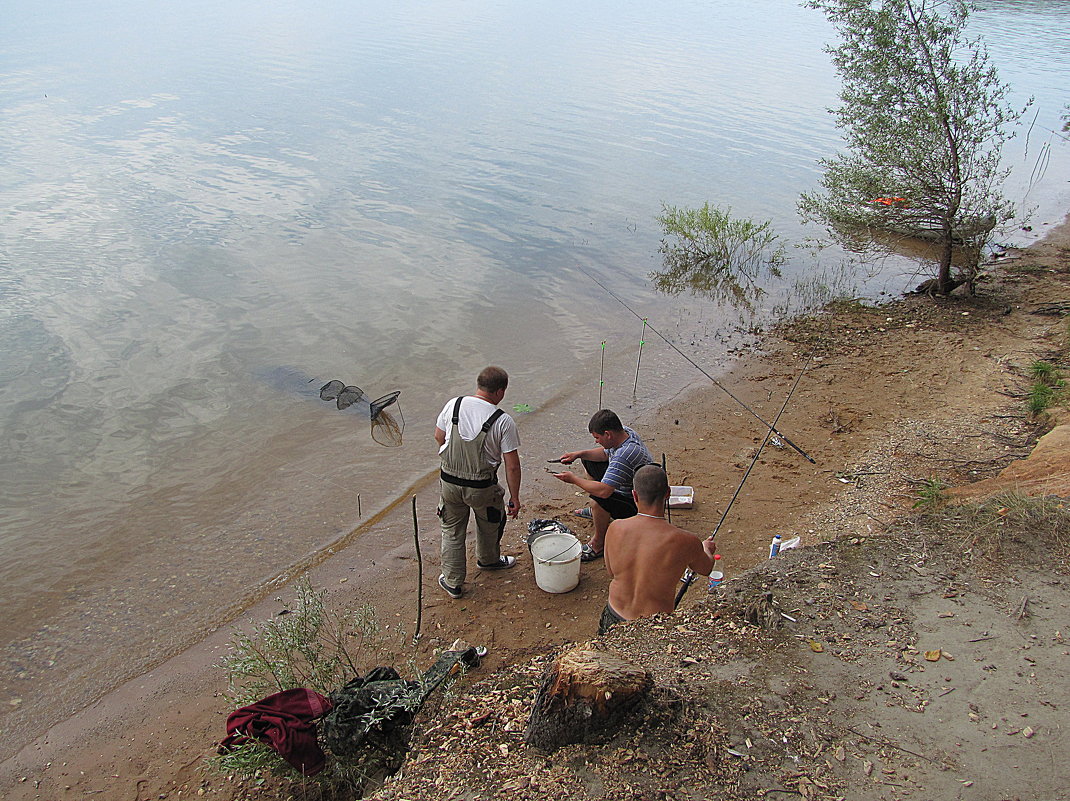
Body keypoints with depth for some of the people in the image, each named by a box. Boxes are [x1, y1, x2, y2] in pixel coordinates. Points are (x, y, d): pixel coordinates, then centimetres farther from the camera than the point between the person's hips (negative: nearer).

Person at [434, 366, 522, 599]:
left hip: (449, 481, 3)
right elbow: (512, 466, -15)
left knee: (452, 531, 20)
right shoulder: (503, 421, -18)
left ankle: (452, 582, 29)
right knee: (490, 523, 27)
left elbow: (439, 436, 9)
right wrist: (515, 498, -4)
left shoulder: (453, 405, -7)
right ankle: (488, 560, 52)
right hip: (482, 487, -3)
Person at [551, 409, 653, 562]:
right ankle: (597, 511, 31)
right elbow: (605, 453, 10)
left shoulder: (625, 455, -39)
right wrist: (578, 454, -3)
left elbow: (603, 491, -41)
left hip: (638, 505, -10)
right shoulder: (624, 432, -10)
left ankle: (598, 544, -14)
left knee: (600, 498, -37)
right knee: (589, 462, 18)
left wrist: (574, 479, -27)